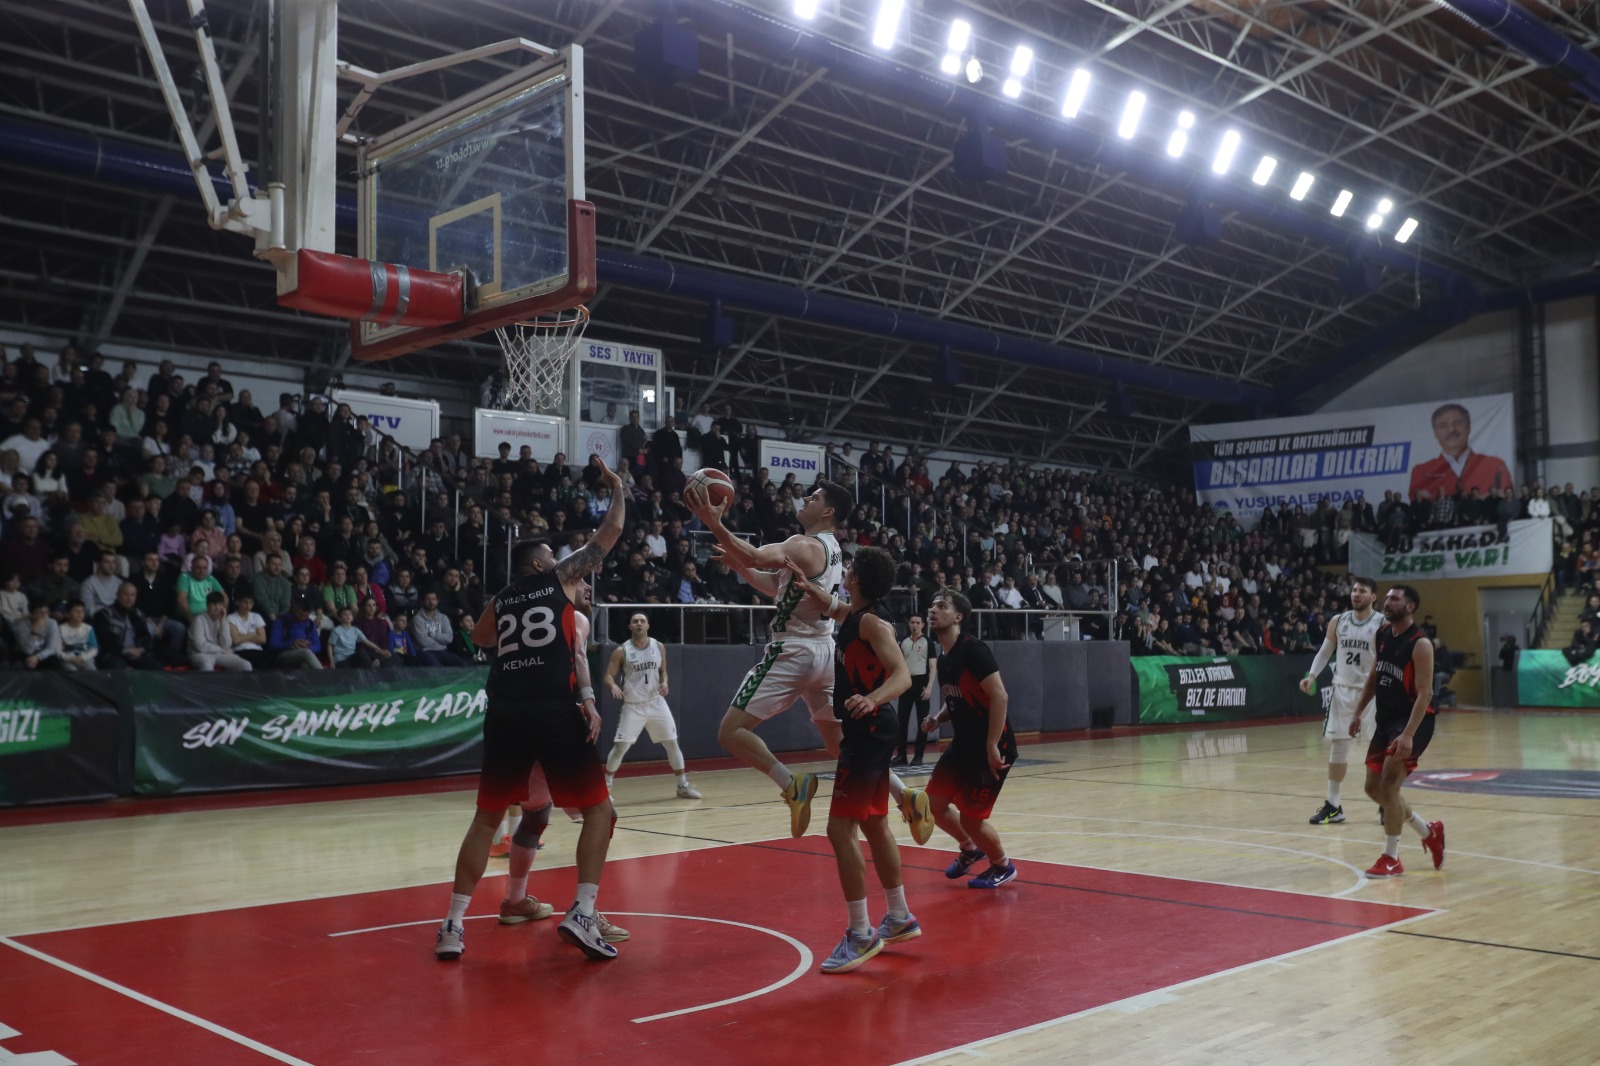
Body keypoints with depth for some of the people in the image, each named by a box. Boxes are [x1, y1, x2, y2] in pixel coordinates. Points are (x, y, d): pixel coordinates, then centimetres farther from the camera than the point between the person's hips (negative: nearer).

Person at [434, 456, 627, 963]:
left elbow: (480, 638, 43)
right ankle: (582, 914, -6)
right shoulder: (561, 578, 9)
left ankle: (453, 926, 9)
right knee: (599, 809, 8)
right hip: (555, 711, -4)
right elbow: (611, 532, 13)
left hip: (504, 712, 4)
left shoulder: (501, 600, 20)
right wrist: (618, 489, 28)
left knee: (487, 818, 15)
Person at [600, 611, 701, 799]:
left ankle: (683, 786, 15)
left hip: (656, 703, 3)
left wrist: (664, 683, -7)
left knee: (672, 743, 4)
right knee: (620, 747, -9)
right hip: (633, 706, -3)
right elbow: (608, 676, -6)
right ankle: (606, 786, 7)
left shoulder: (659, 647, 2)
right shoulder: (621, 651, -8)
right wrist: (614, 686, -28)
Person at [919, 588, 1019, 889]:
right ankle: (970, 849, 34)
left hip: (992, 747, -8)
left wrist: (992, 747, -24)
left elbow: (1000, 697, -23)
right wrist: (938, 719, 2)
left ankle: (1003, 866, 21)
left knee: (971, 817, -5)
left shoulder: (973, 649, -17)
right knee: (934, 803, 8)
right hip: (964, 743, 8)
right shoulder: (942, 657, 9)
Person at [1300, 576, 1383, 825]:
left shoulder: (1382, 624, -7)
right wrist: (1312, 676, -1)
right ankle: (1333, 806, 12)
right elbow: (1325, 652, 14)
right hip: (1342, 690, 4)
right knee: (1337, 746, 5)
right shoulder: (1337, 622, 5)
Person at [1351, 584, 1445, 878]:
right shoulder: (1382, 635, 5)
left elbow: (1424, 693, -22)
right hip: (1385, 719, 8)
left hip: (1414, 721, -8)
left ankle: (1391, 859, -3)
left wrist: (1408, 734, -29)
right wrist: (1358, 712, 12)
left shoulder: (1420, 644, -18)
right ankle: (1429, 832, 31)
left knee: (1389, 786, -15)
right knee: (1374, 788, 11)